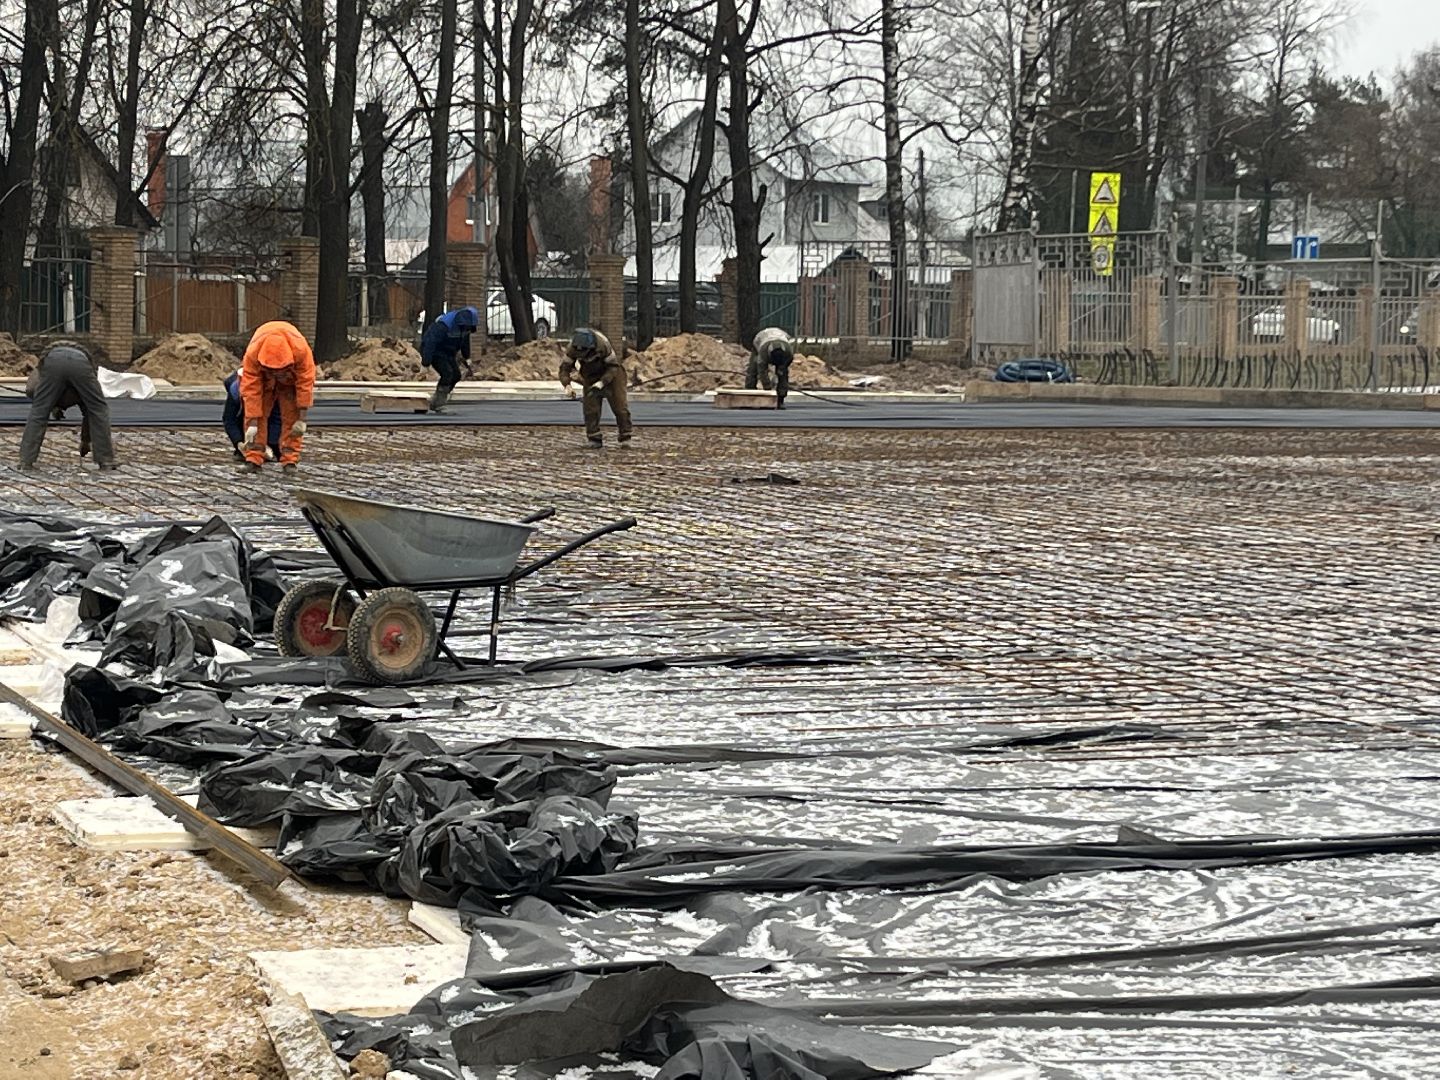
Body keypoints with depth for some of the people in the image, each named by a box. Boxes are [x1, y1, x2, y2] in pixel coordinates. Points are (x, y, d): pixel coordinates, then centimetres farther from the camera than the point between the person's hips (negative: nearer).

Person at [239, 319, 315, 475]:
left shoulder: (302, 350, -41)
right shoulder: (252, 354, -39)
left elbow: (305, 384, -32)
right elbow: (251, 389, -35)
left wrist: (302, 419, -28)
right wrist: (252, 424, -34)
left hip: (291, 377, 0)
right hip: (262, 376, 0)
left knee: (291, 416, -11)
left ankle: (290, 460, -7)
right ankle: (253, 459, -10)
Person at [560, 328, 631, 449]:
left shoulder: (603, 345, -36)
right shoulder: (573, 348, -26)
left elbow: (613, 366, -28)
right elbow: (564, 368, -19)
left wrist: (602, 383, -40)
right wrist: (567, 385, -38)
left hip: (610, 374, -3)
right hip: (591, 377, 3)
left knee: (619, 405, -8)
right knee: (590, 407, -9)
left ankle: (625, 438, -1)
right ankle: (594, 439, -3)